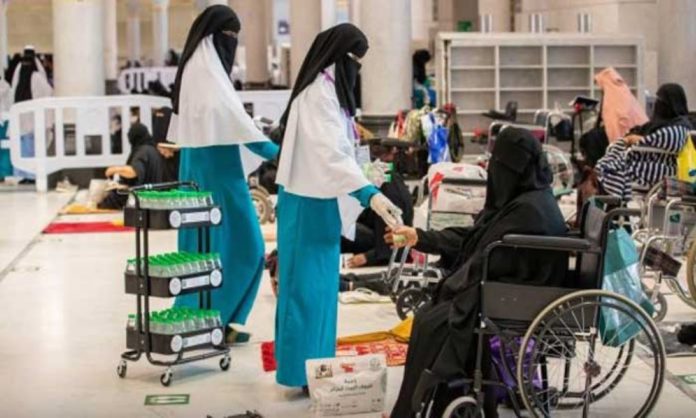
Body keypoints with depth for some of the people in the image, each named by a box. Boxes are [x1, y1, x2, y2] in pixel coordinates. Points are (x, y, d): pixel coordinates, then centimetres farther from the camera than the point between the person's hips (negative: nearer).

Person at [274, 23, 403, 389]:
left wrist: (363, 190, 21)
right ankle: (303, 370, 1)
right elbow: (331, 153, -31)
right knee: (308, 286, -5)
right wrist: (369, 193, -40)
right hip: (311, 204, -10)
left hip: (320, 202, 10)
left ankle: (315, 364, 23)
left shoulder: (327, 89, 14)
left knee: (320, 286, 14)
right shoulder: (319, 93, -18)